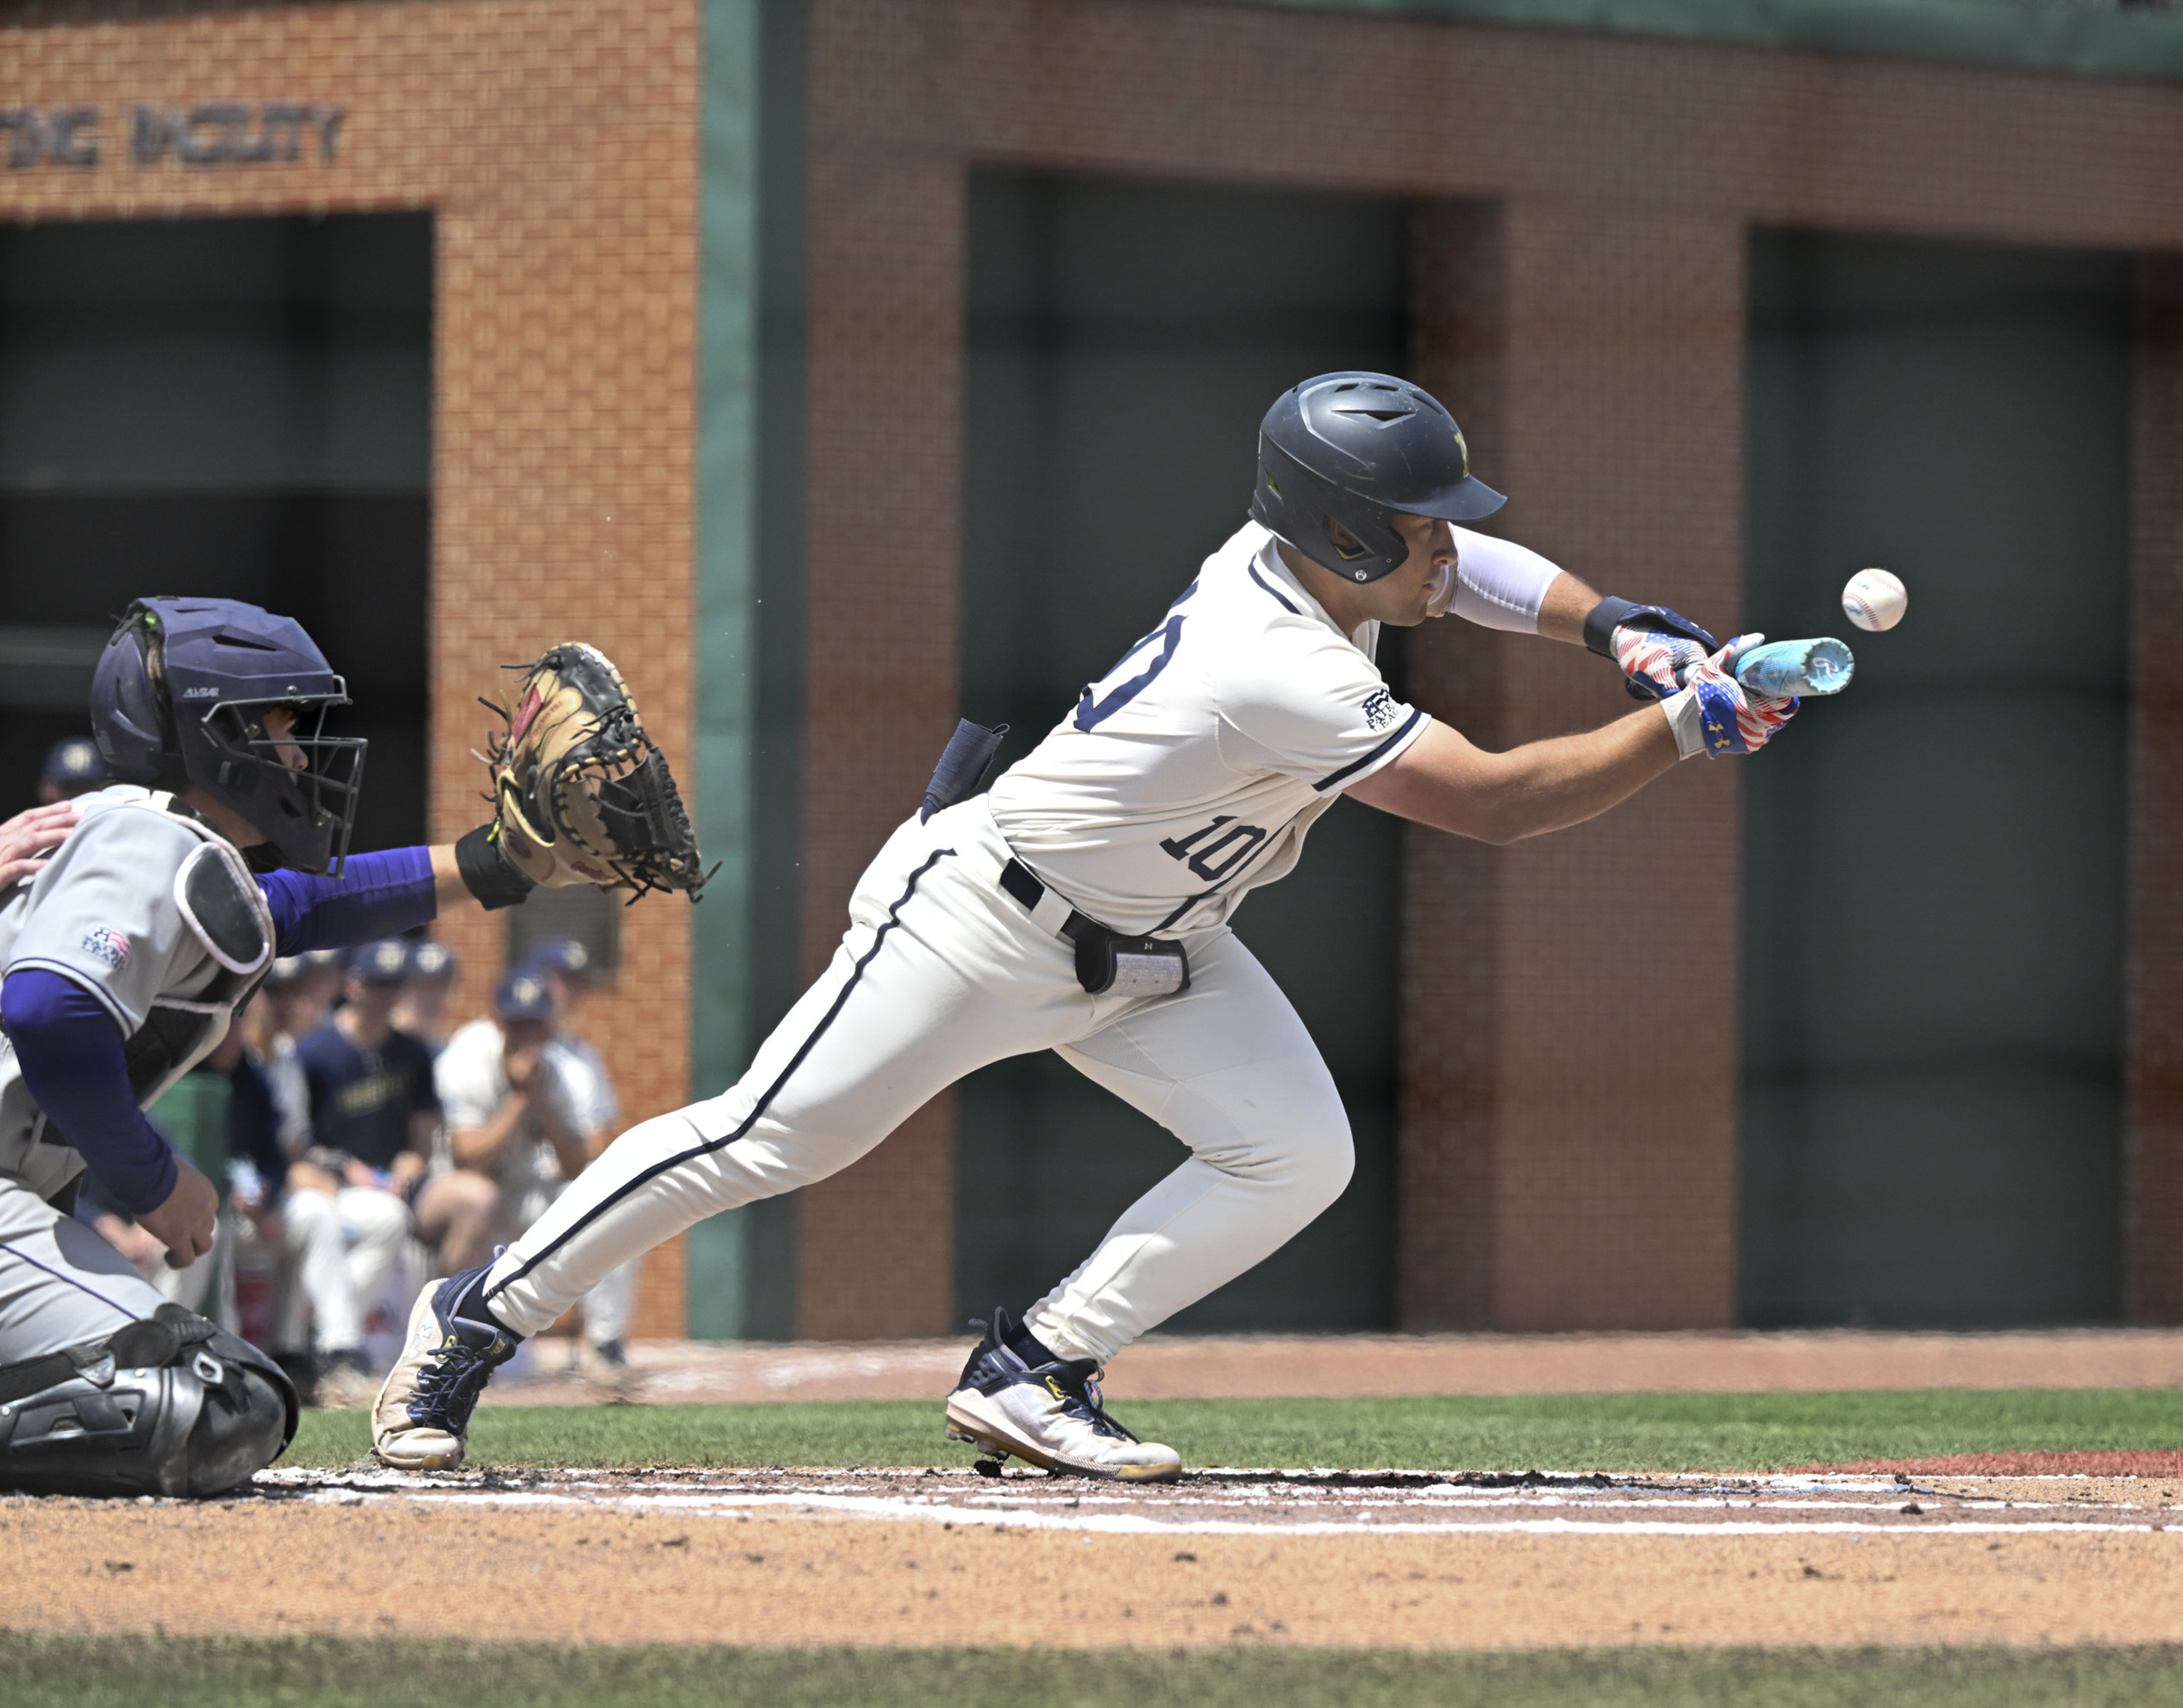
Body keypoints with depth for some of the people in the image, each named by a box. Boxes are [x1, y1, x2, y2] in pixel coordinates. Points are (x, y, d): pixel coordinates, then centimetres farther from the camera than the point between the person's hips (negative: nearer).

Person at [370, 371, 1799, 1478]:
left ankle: (1029, 1374, 1)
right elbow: (1493, 803, -32)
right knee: (766, 1141, -8)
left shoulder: (1317, 544, -9)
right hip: (986, 919, -9)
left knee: (1297, 1156, -7)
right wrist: (1686, 728, -29)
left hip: (1151, 952, 9)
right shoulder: (1285, 677, -34)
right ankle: (478, 1320, 7)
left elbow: (1471, 565, 12)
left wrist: (1618, 627, -5)